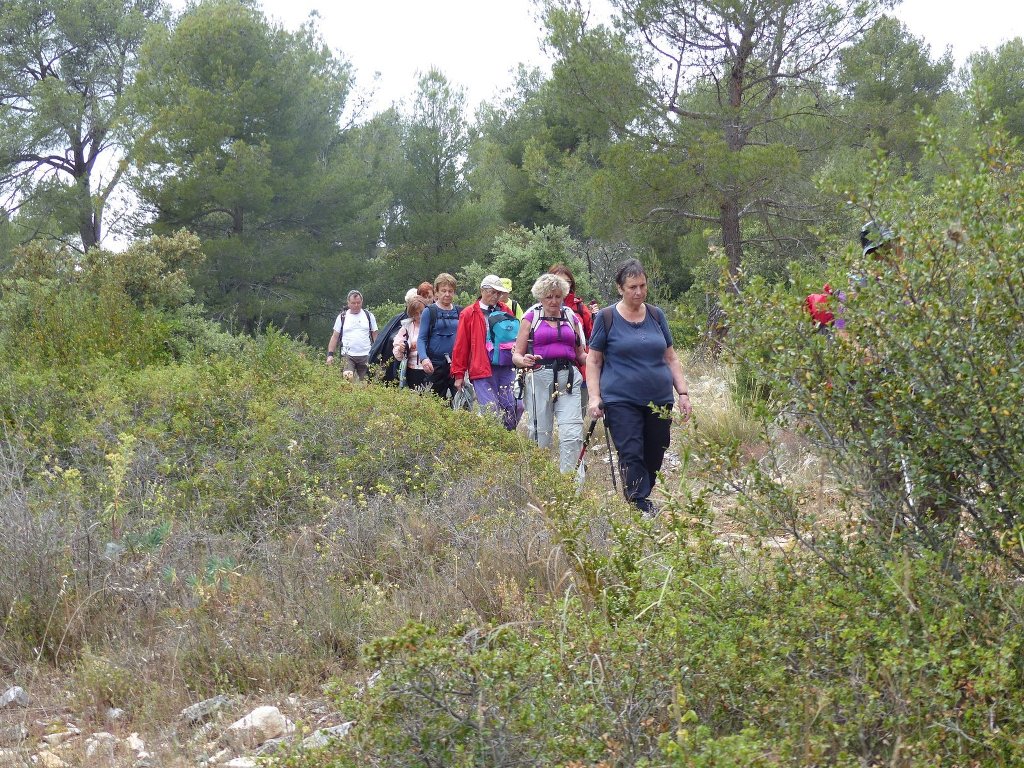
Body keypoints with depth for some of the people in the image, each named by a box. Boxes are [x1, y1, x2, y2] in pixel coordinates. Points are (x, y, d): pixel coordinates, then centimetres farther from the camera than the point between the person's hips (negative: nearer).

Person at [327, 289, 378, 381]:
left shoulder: (369, 315, 9)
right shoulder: (342, 317, 7)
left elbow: (375, 336, 11)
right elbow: (335, 337, 9)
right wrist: (330, 354, 0)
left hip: (366, 356, 1)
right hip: (348, 355, -1)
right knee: (347, 379, -21)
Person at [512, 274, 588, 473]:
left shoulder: (572, 318, 16)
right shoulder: (531, 318, 9)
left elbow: (581, 355, 21)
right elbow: (516, 355, 6)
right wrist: (524, 361, -17)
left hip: (569, 378, 2)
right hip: (540, 377, -2)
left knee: (573, 434, -12)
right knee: (540, 434, 1)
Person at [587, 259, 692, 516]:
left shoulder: (656, 315, 11)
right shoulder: (606, 317, 0)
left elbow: (670, 358, 16)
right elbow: (593, 360, 3)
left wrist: (683, 392, 8)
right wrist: (594, 397, -6)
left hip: (659, 399, 4)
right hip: (621, 400, -4)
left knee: (655, 456, 5)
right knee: (631, 455, -11)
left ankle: (644, 495, 21)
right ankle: (641, 505, -10)